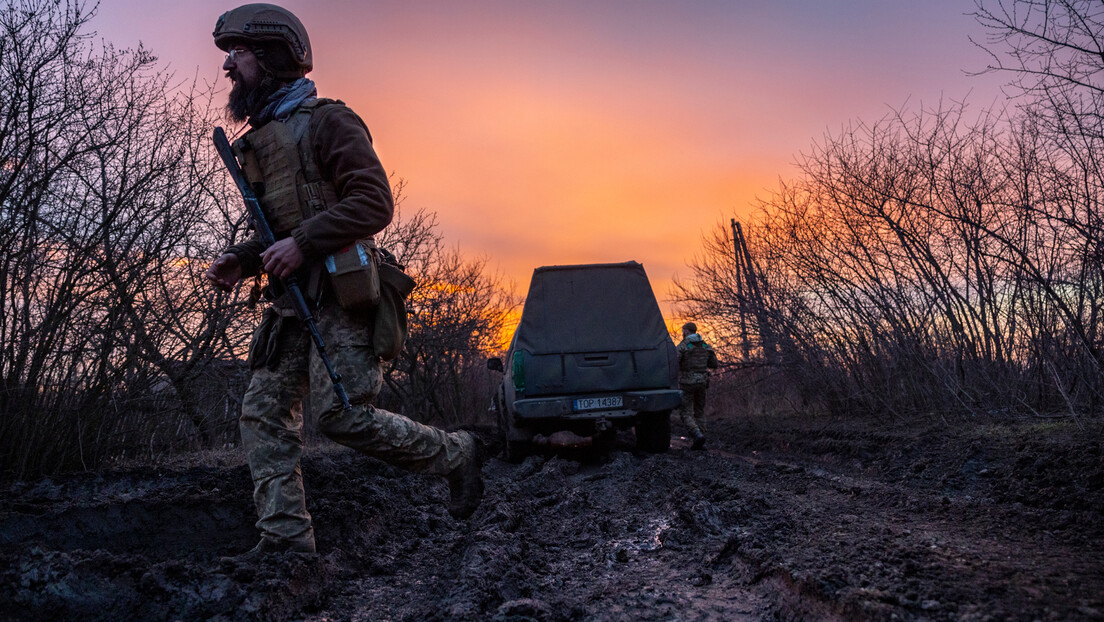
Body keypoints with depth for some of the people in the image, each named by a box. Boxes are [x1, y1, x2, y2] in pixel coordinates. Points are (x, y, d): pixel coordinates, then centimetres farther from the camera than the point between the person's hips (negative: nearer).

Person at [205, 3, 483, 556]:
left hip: (339, 296, -9)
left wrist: (302, 242, -22)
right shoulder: (259, 141, 21)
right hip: (294, 304, 9)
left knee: (341, 415, -14)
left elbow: (375, 203, -16)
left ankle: (455, 454, 4)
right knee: (263, 413, 1)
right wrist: (240, 260, 10)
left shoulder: (326, 121, -5)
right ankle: (284, 537, 4)